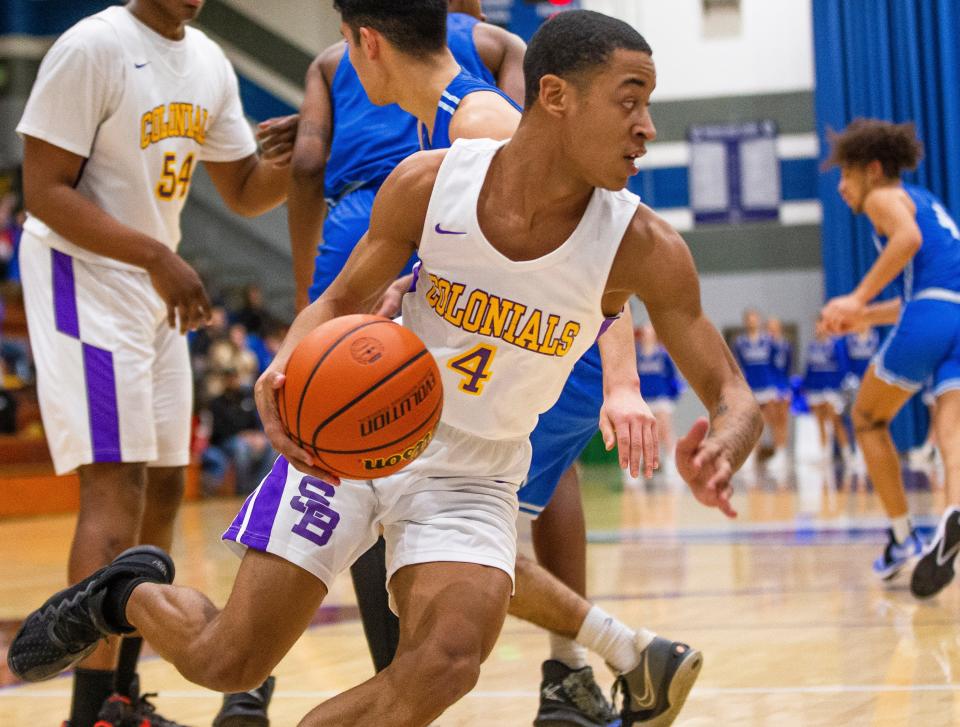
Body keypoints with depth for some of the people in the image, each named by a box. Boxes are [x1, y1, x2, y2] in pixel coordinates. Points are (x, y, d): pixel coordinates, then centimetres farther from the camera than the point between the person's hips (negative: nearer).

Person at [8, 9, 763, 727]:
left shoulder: (645, 249, -19)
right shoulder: (430, 182, -17)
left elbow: (733, 397, -15)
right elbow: (342, 300, -2)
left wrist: (719, 451, -40)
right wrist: (290, 366, -26)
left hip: (473, 478, 0)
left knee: (445, 664, -26)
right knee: (224, 662, 0)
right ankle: (130, 593, 35)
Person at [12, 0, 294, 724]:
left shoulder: (209, 63, 8)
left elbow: (245, 193, 15)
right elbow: (45, 190, -18)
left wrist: (291, 162, -8)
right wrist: (157, 255, -26)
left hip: (156, 286, 9)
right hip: (81, 277, -9)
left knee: (163, 487, 11)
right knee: (117, 484, -16)